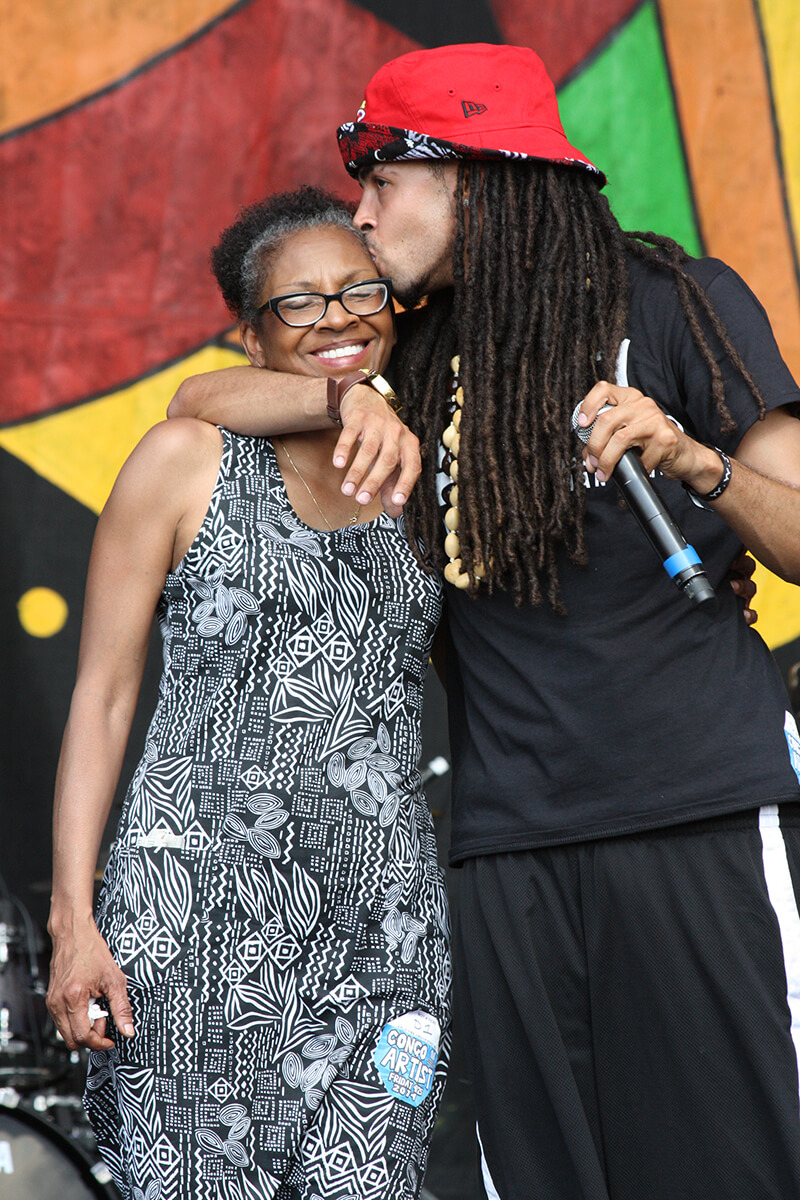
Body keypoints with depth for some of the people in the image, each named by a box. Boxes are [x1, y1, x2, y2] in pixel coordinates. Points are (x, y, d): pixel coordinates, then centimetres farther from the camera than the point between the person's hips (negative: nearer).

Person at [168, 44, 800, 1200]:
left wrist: (693, 463, -21)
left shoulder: (676, 302, 3)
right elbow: (202, 397, 12)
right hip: (512, 832, 5)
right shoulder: (425, 356, 18)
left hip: (702, 801, -4)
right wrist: (348, 397, -6)